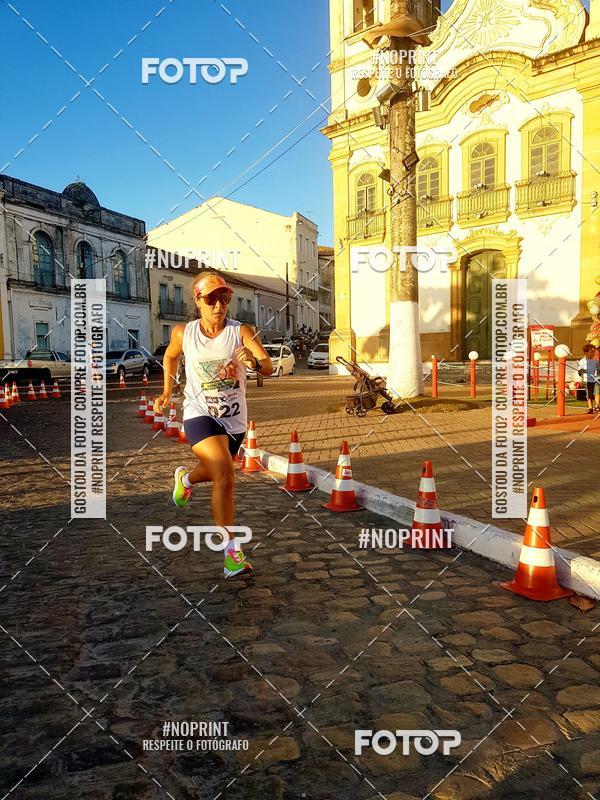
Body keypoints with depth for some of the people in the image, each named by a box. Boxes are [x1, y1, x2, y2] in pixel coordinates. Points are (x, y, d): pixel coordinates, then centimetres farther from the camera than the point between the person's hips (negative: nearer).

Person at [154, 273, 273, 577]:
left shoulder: (242, 332, -12)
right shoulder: (183, 333, -6)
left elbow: (269, 368, -24)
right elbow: (170, 357, 17)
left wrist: (255, 362, -46)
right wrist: (167, 392, 16)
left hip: (234, 419, 3)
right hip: (199, 415, -2)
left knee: (213, 472, 25)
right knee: (224, 475, -23)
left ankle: (185, 477, 62)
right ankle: (232, 551, -15)